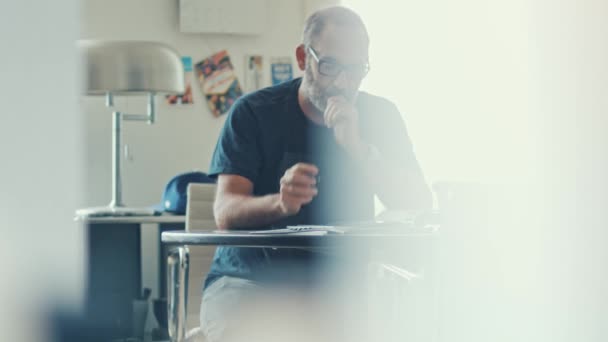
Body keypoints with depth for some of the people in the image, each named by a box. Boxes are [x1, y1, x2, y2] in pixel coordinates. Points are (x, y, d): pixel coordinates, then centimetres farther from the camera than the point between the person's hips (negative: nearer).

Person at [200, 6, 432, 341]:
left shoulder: (378, 117, 6)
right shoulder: (253, 113, -2)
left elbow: (418, 205, -7)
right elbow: (225, 213, -13)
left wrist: (358, 147, -20)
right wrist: (279, 203, -36)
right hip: (249, 279, -2)